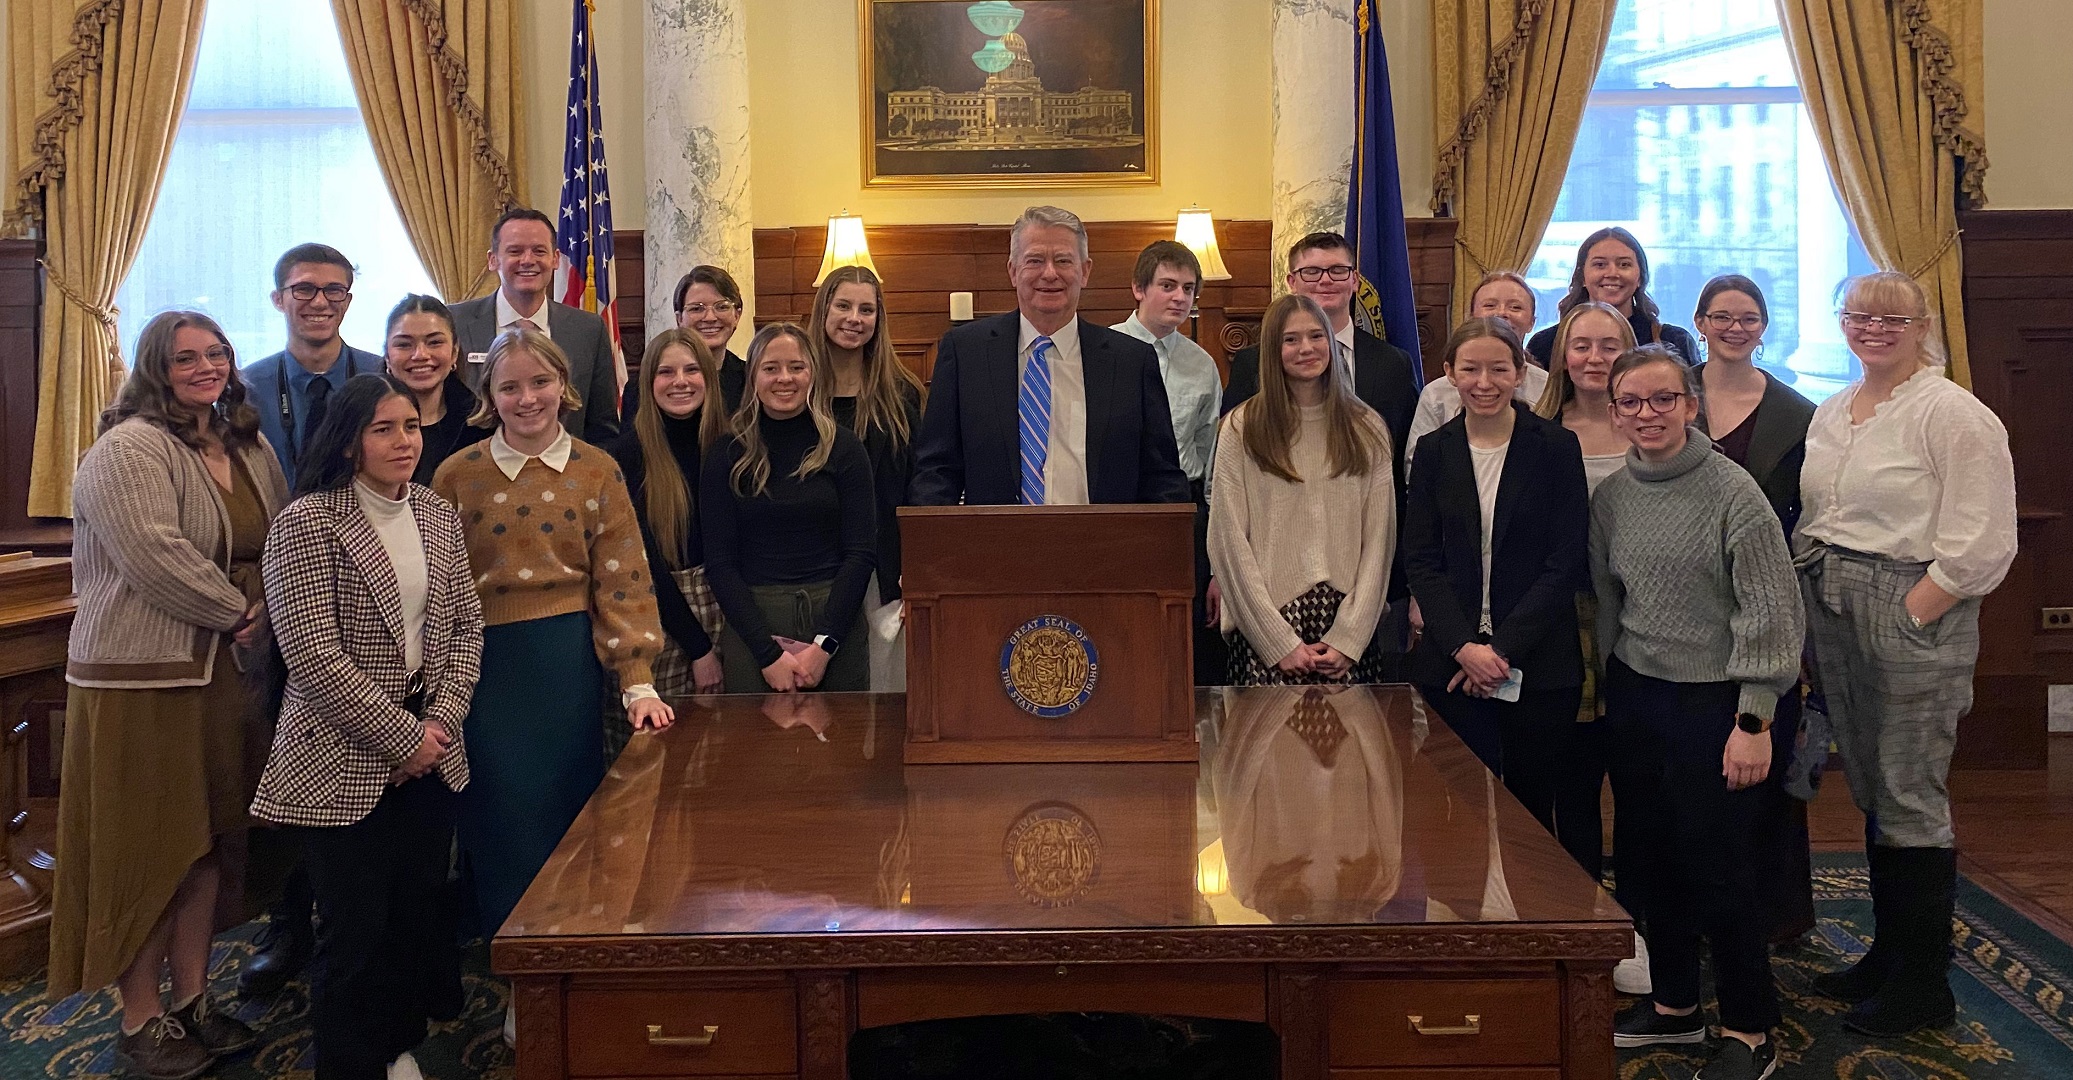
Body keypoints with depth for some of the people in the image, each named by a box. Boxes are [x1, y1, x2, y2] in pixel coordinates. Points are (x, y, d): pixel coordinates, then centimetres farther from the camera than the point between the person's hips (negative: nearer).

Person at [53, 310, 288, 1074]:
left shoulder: (251, 451, 12)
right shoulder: (129, 452, -12)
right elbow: (154, 556, -23)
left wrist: (262, 622, 4)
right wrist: (236, 612, -13)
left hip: (224, 673, 7)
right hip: (142, 677, -7)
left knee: (204, 841, 13)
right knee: (145, 849, 2)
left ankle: (193, 1003, 25)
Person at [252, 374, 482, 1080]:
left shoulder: (438, 518, 7)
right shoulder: (307, 523, -12)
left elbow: (465, 628, 10)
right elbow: (313, 656, -18)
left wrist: (443, 719, -4)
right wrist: (401, 736, -14)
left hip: (430, 751, 6)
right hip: (344, 763, -6)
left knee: (420, 910, 12)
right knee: (355, 930, 0)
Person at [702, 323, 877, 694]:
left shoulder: (844, 448, 3)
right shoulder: (727, 456, 3)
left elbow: (861, 552, -2)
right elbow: (719, 563, -1)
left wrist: (823, 645, -11)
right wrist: (768, 652, -10)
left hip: (836, 619, 0)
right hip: (750, 624, 0)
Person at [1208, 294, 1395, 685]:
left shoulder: (1367, 429, 9)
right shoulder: (1242, 428, 2)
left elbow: (1379, 540, 6)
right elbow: (1228, 541, -2)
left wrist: (1348, 639, -5)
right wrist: (1281, 643, -8)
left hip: (1349, 634, 2)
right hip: (1267, 628, -2)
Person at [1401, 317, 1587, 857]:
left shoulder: (1557, 448, -1)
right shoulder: (1433, 453, 6)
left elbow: (1564, 564, -4)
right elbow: (1421, 561, 3)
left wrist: (1503, 649, -12)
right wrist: (1464, 646, -10)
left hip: (1538, 665, -1)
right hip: (1451, 664, 2)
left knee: (1530, 812, 5)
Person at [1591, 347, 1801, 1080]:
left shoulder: (1733, 491, -11)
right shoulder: (1610, 497, 5)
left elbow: (1770, 614, -12)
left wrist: (1754, 721, -15)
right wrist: (1611, 692, 13)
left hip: (1713, 702, -5)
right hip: (1636, 699, 5)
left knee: (1717, 868, 0)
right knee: (1656, 859, 13)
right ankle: (1674, 1005, 30)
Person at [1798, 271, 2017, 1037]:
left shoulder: (1954, 415, -10)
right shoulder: (1831, 414, 14)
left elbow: (1980, 547, -15)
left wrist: (1909, 615, -16)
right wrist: (1812, 604, 5)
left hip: (1913, 618, -7)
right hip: (1835, 620, 7)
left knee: (1910, 796, -2)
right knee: (1870, 791, 14)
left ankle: (1923, 983, 9)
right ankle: (1888, 953, 26)